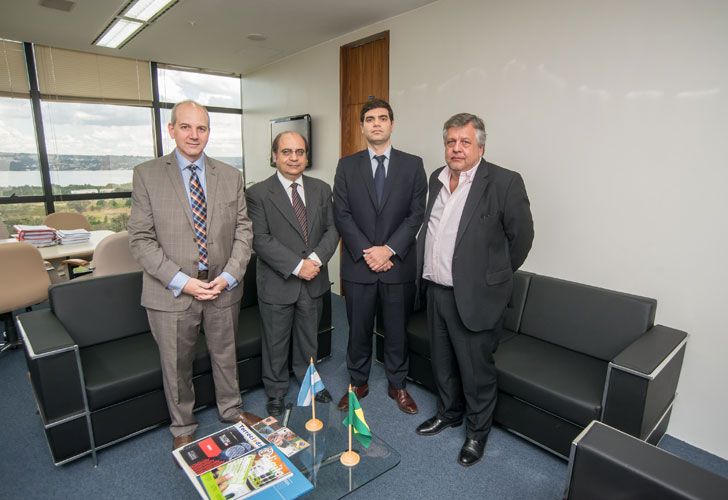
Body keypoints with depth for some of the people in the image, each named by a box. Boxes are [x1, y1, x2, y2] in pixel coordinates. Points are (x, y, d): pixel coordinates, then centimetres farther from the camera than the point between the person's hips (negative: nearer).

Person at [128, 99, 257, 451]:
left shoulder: (231, 176, 3)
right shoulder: (146, 175, -3)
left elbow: (243, 230, 2)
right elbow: (141, 239, -7)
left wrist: (229, 275, -11)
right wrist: (181, 281, -16)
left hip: (223, 289, 2)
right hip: (172, 292, -1)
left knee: (226, 356, 19)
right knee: (176, 366, 15)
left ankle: (231, 410, 44)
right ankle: (182, 428, 39)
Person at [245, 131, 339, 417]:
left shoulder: (321, 190, 4)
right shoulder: (258, 193, -9)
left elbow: (332, 229, 0)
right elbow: (261, 240, -15)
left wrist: (316, 258, -17)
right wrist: (297, 266, -21)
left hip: (314, 282, 4)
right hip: (277, 283, -3)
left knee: (309, 339, 22)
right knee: (276, 343, 14)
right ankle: (276, 393, 36)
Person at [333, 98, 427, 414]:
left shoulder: (412, 164, 3)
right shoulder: (347, 166, 4)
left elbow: (416, 214, -3)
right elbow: (341, 214, -2)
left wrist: (389, 249, -14)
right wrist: (366, 252, -12)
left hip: (399, 265, 0)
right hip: (358, 264, 1)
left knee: (397, 329, 12)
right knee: (358, 328, 13)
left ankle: (397, 385, 32)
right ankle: (358, 383, 33)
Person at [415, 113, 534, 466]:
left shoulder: (504, 182, -13)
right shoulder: (437, 179, 7)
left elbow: (521, 236, -6)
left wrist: (494, 276, 3)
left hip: (475, 296, -6)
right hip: (435, 290, 6)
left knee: (475, 369, 10)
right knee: (442, 361, 22)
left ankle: (477, 432, 34)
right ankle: (448, 413, 46)